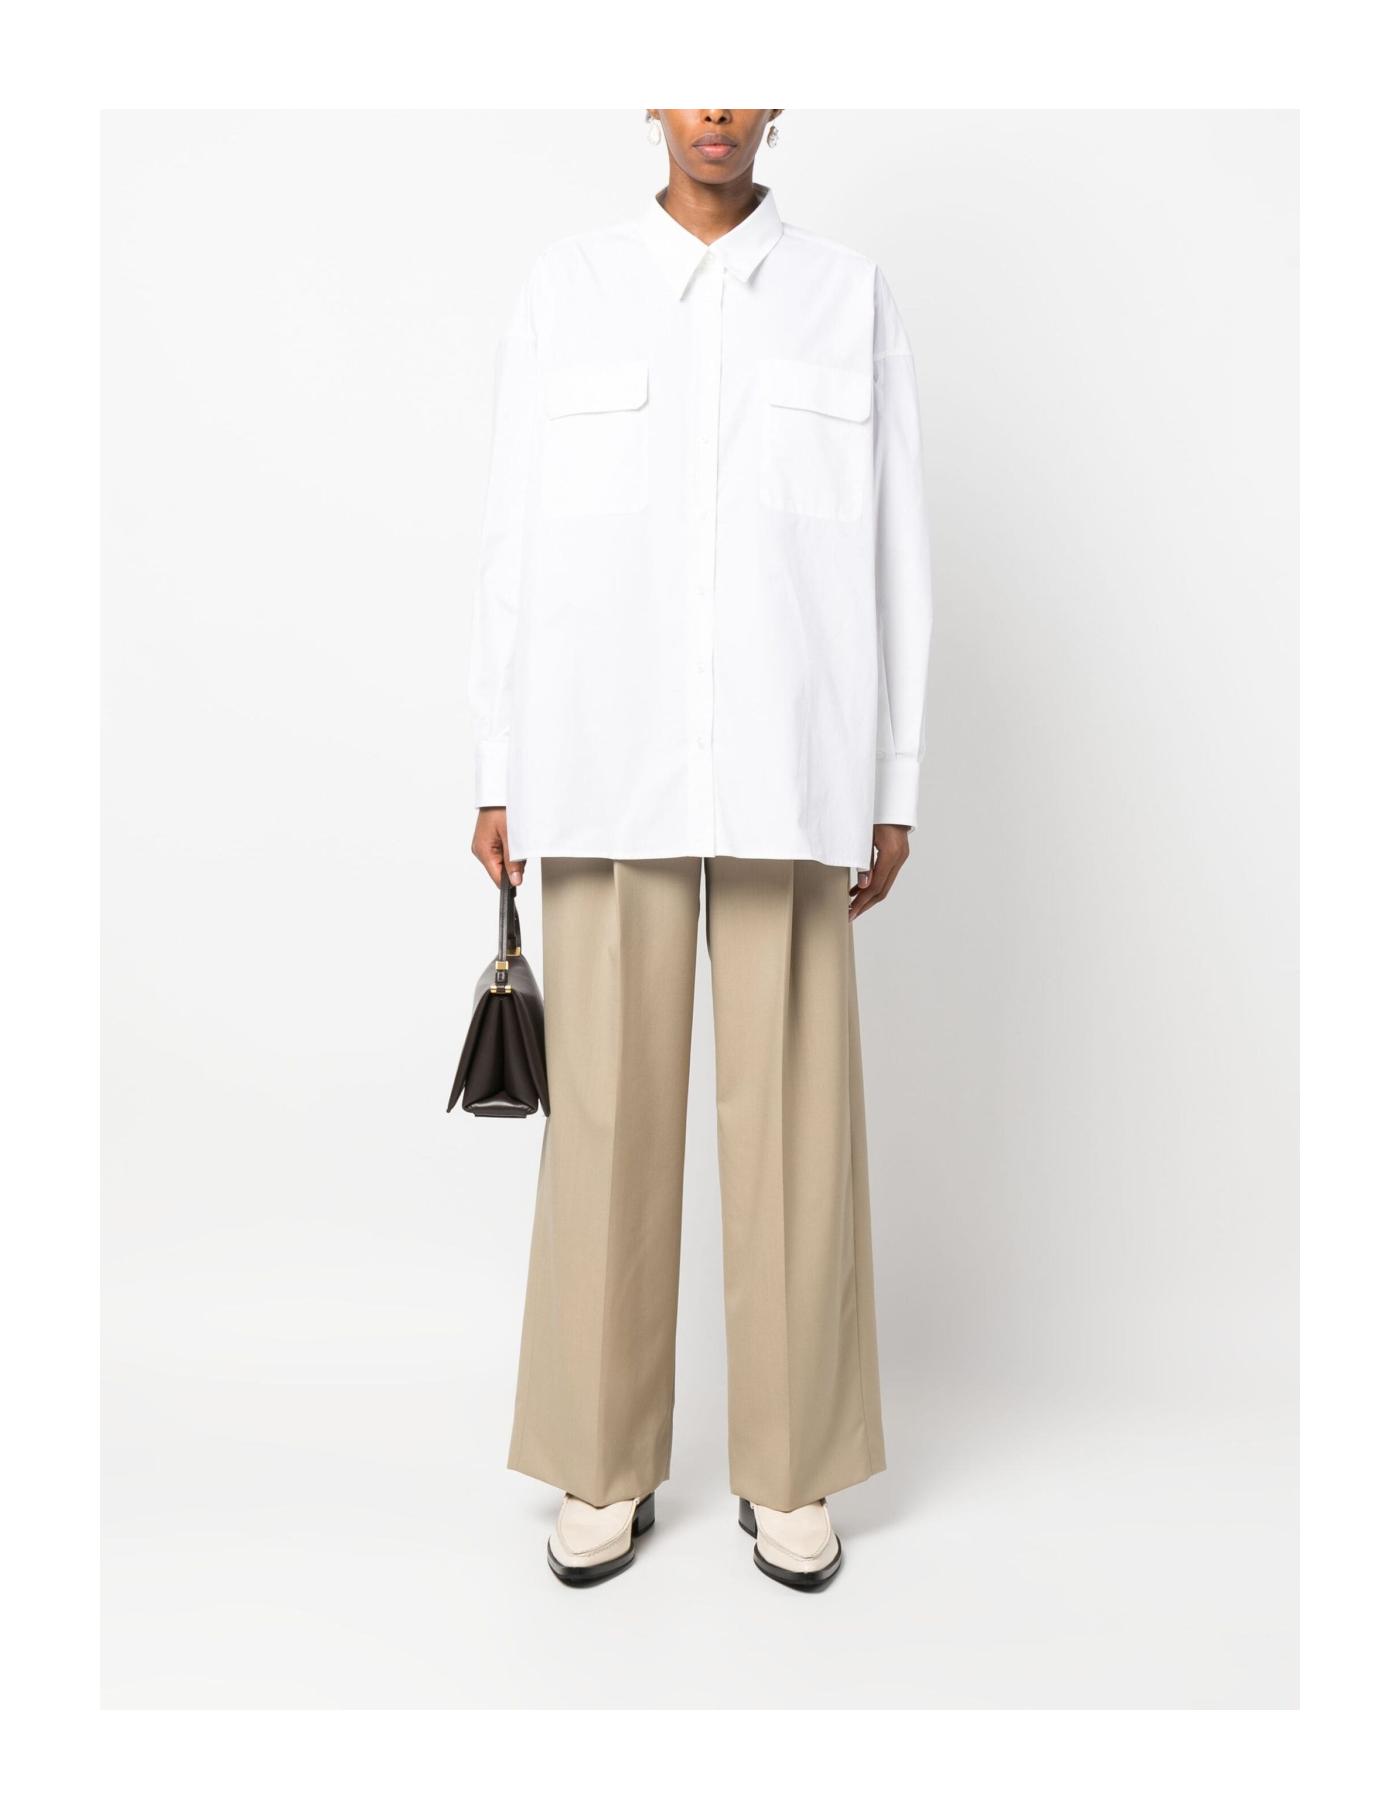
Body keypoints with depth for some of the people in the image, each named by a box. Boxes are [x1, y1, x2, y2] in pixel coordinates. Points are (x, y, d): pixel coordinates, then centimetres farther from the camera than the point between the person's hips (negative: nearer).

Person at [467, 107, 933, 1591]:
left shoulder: (851, 297, 11)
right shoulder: (562, 293, 11)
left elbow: (889, 551, 8)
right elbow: (518, 543, 7)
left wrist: (892, 789, 3)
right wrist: (499, 779, 3)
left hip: (788, 776, 0)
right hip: (609, 774, 0)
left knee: (795, 1117, 2)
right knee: (608, 1110, 2)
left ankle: (790, 1469, 20)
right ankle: (606, 1466, 20)